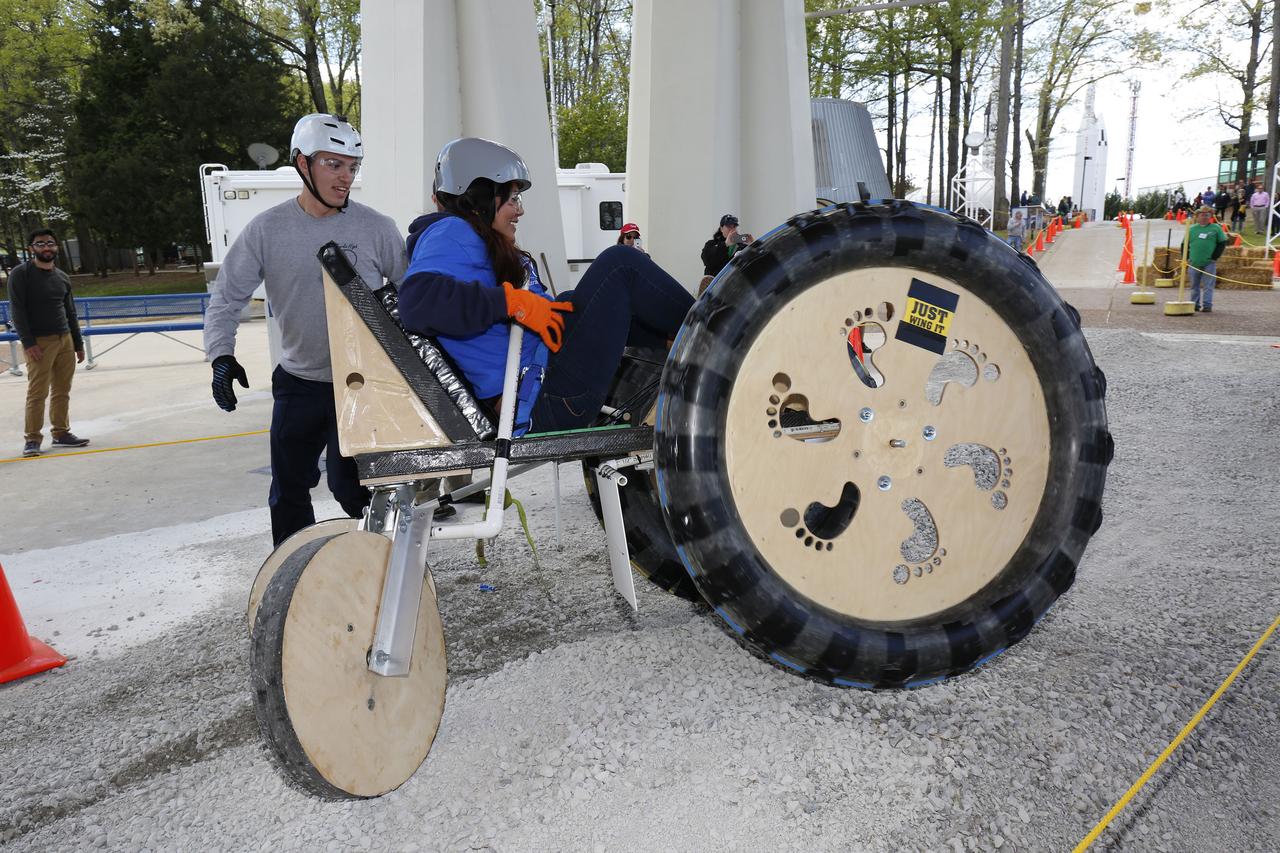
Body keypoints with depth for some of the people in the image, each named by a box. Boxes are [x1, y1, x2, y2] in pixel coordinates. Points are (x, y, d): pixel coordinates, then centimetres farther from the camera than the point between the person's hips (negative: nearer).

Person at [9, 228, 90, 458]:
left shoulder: (63, 277, 14)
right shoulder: (21, 274, -3)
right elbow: (16, 310, -8)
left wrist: (78, 344, 16)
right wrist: (28, 342, -15)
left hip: (65, 340, 5)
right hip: (39, 342, -5)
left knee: (62, 391, 8)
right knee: (38, 393, -6)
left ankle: (61, 433, 17)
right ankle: (32, 439, 1)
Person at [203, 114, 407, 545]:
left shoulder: (376, 228, -5)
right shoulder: (267, 229, -2)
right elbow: (227, 298, 2)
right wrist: (221, 355, -13)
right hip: (298, 381, 3)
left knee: (349, 487, -4)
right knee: (288, 492, 12)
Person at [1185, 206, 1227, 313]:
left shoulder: (1216, 228, 4)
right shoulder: (1191, 229, 9)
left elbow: (1222, 243, 4)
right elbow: (1185, 245, 14)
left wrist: (1214, 257, -4)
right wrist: (1187, 258, 4)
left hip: (1209, 263, -3)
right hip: (1194, 263, 3)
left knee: (1208, 286, -5)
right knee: (1195, 286, 10)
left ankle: (1207, 305, -4)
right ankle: (1195, 304, 19)